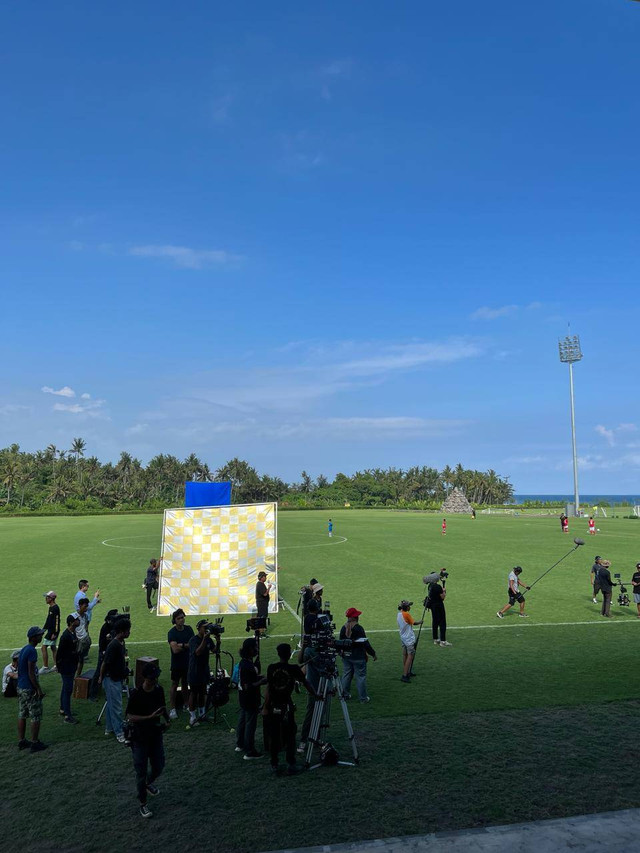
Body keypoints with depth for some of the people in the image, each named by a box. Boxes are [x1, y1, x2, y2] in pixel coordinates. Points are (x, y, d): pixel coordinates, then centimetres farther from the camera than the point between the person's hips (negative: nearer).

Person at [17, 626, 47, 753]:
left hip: (20, 688, 9)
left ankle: (21, 741, 22)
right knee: (36, 717, 1)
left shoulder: (23, 649, 9)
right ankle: (35, 743, 6)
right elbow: (31, 673, -22)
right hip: (30, 689, -9)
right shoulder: (32, 651, -20)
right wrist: (39, 690, -17)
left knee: (22, 715, 15)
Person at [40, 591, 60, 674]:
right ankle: (56, 666, 20)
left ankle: (45, 667, -3)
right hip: (50, 631, 10)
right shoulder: (51, 607, 12)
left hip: (53, 632, -10)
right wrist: (44, 629, 23)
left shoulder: (55, 608, -18)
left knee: (44, 648, -8)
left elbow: (57, 621, -20)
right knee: (53, 648, 14)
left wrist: (54, 633, -21)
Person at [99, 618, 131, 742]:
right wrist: (101, 677, -10)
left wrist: (125, 669, 13)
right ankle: (119, 733, 4)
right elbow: (105, 663, -20)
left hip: (117, 678, 9)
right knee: (116, 707, -3)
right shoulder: (113, 645, -26)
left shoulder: (121, 643, 3)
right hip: (111, 680, -9)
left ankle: (109, 728, 30)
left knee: (111, 704, 19)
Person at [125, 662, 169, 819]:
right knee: (141, 772, 5)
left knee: (159, 766, 16)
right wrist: (150, 716, -30)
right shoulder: (136, 694, -22)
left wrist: (166, 720, -6)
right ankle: (143, 804, 23)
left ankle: (149, 783, 49)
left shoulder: (159, 690, -5)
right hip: (139, 738, -5)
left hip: (156, 735, 5)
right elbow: (130, 717, -21)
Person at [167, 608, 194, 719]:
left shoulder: (188, 629, 0)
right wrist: (187, 645, -15)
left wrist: (181, 645, -17)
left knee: (185, 684, 15)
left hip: (188, 662, 4)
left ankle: (186, 705, 28)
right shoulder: (172, 633, -14)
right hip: (177, 663, -4)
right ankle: (172, 709, 6)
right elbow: (175, 649, -24)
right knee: (174, 685, 1)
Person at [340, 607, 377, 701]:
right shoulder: (358, 628, -17)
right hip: (358, 656, -6)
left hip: (346, 656, 6)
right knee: (361, 676, 3)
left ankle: (345, 694, 22)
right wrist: (373, 654, -6)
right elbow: (365, 643, -16)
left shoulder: (343, 628, 1)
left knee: (346, 675, 15)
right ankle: (363, 697, 8)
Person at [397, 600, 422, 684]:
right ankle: (405, 676, -12)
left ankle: (407, 672, 26)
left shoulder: (399, 614, 5)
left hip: (402, 637, 9)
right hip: (409, 638, -9)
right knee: (410, 656, -7)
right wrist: (420, 622, 11)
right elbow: (414, 623, -8)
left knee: (405, 655, 16)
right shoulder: (407, 614, -19)